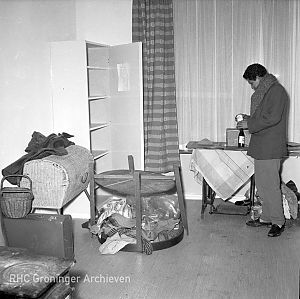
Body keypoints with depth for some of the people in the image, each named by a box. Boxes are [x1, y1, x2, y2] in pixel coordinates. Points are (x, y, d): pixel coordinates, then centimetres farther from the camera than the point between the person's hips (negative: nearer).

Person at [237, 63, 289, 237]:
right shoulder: (263, 92, 18)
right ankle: (266, 218, 23)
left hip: (270, 148, -10)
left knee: (270, 185, -5)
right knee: (262, 184, 13)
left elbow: (273, 117, -20)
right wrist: (248, 120, 10)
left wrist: (250, 124, -15)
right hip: (261, 147, 10)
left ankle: (278, 222, 6)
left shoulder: (276, 91, -12)